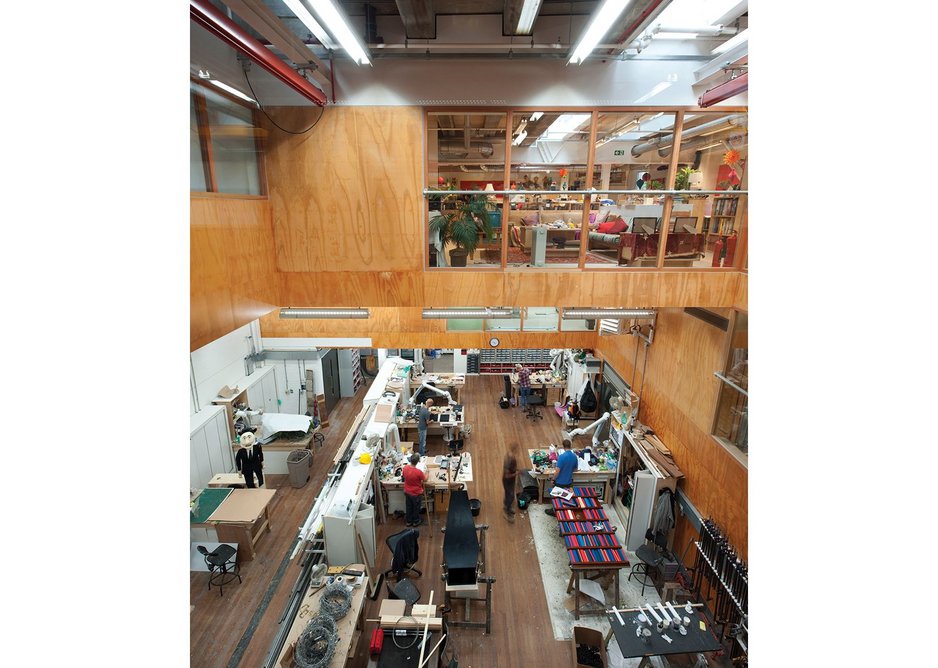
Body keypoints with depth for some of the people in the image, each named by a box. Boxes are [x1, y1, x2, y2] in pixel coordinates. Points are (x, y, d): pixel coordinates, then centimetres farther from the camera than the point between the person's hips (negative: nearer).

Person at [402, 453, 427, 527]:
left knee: (408, 507, 24)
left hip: (407, 492, 4)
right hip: (416, 493, -4)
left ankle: (409, 521, 41)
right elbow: (425, 479, -13)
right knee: (416, 508, 20)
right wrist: (426, 473, 6)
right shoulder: (419, 472, -33)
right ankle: (416, 522, 39)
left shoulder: (405, 468, -20)